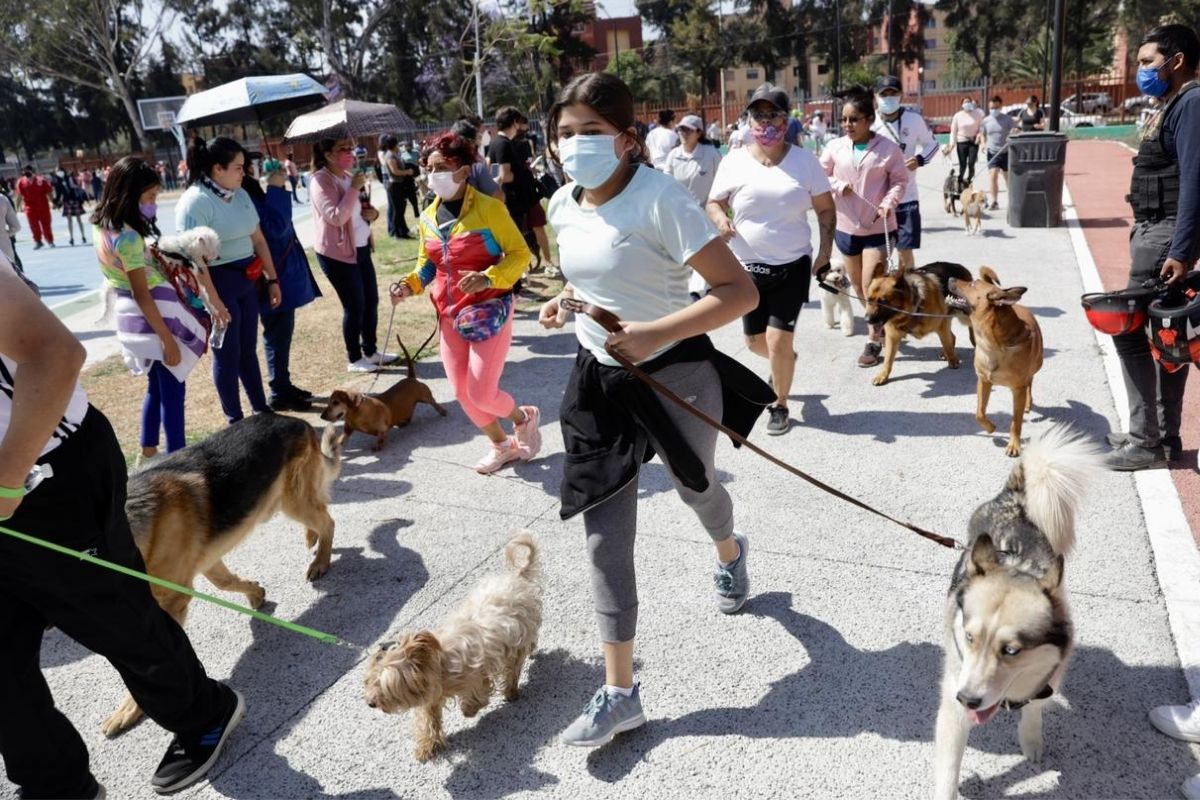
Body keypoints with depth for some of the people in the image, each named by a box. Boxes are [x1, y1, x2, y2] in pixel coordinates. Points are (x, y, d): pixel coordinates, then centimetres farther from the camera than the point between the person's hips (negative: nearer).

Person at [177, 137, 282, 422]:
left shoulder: (240, 195, 7)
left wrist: (272, 279, 15)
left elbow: (258, 239, 14)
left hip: (246, 280, 7)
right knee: (228, 355, 5)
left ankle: (261, 410, 28)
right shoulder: (195, 201, -17)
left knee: (248, 349, 17)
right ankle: (235, 420, 18)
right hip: (218, 284, -7)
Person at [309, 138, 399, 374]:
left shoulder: (350, 175, 11)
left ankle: (370, 351, 27)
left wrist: (373, 213, 1)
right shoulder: (320, 180, -15)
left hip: (361, 248, 8)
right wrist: (354, 188, -24)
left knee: (372, 301, 12)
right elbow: (337, 217, -27)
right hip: (337, 253, -8)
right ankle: (354, 359, 12)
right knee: (354, 306, -2)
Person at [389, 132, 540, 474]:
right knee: (462, 392, 8)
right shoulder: (428, 217, 7)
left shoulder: (489, 207, -11)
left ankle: (524, 417, 24)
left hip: (488, 312, -6)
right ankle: (502, 445, 32)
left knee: (481, 393, -9)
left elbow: (520, 254, -11)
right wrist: (409, 285, -3)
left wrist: (488, 278, -26)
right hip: (448, 315, 6)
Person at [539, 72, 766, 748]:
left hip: (675, 375, -5)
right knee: (606, 535, 1)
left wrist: (656, 333, -34)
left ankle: (730, 553, 63)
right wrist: (566, 301, 0)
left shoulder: (659, 199, -21)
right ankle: (621, 693, 13)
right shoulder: (564, 205, 0)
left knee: (696, 486, 23)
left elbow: (741, 292, -25)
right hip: (600, 378, 5)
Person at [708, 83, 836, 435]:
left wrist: (826, 251, -2)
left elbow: (826, 208, 6)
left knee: (778, 340, -9)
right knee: (755, 341, 13)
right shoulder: (734, 161, -4)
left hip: (793, 266, -2)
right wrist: (720, 220, -17)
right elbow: (713, 203, 5)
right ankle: (785, 361, 50)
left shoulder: (804, 160, -3)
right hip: (748, 268, 2)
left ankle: (779, 406, 15)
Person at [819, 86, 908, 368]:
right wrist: (837, 186, -14)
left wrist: (888, 203, -20)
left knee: (871, 285, -7)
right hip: (846, 226, 4)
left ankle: (874, 340, 7)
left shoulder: (888, 148, -9)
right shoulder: (834, 147, -1)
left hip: (878, 228, -4)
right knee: (857, 285, 15)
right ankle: (881, 324, 39)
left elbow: (900, 181, -3)